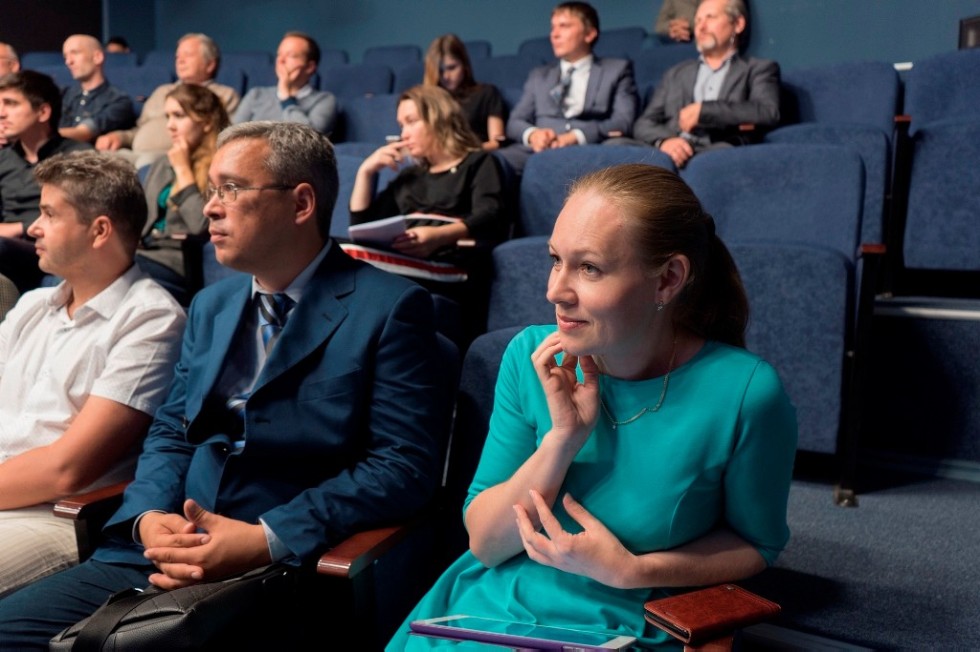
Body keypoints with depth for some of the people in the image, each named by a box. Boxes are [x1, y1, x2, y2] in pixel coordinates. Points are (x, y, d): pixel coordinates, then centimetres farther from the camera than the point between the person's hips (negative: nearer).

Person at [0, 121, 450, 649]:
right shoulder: (210, 304, 16)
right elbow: (171, 433, 16)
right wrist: (149, 516, -5)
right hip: (164, 557, 7)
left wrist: (266, 539, -20)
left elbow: (404, 465, -12)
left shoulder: (389, 308, -6)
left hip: (279, 570, -6)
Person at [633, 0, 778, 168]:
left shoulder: (759, 69, 19)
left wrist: (703, 110, -7)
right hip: (669, 153, 3)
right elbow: (643, 123, 16)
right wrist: (663, 141, -8)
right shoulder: (676, 74, 28)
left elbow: (769, 113, -2)